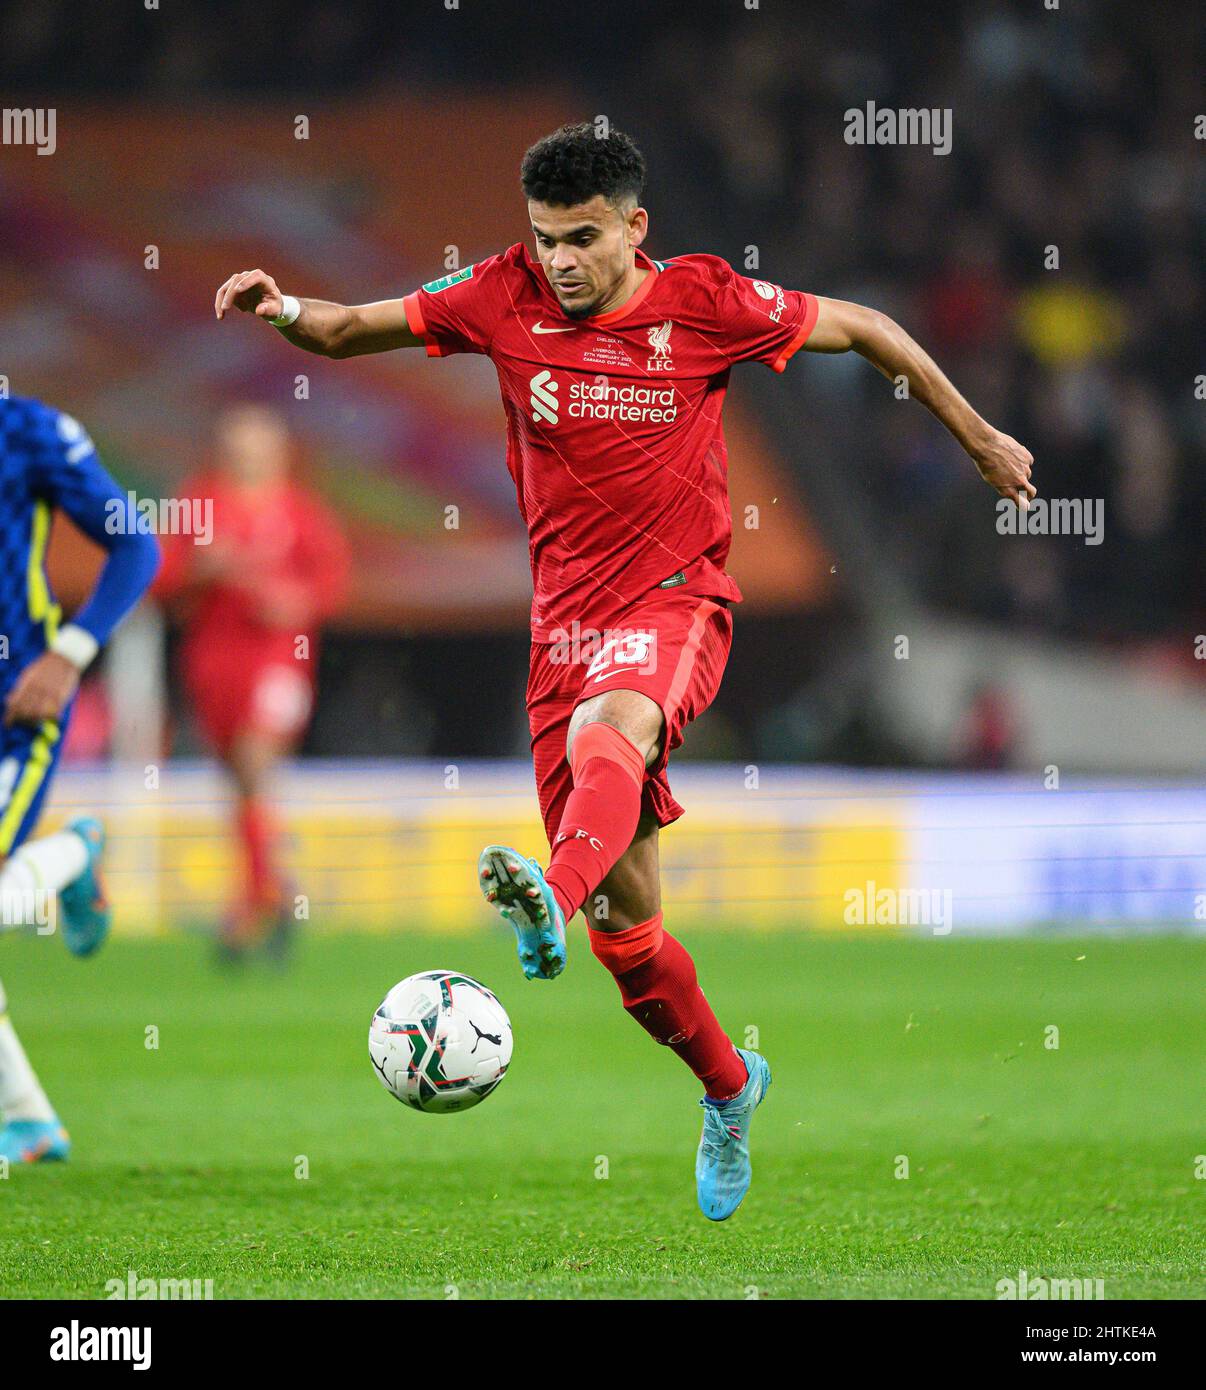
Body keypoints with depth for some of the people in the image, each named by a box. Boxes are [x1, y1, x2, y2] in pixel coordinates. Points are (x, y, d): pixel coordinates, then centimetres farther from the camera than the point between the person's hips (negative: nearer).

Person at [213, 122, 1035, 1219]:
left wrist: (979, 439, 13)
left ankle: (550, 903, -68)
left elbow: (861, 328, 7)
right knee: (626, 928, 5)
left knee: (605, 733, -40)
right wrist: (286, 312, -15)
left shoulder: (706, 303, -6)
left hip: (678, 604, -4)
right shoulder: (506, 298, 0)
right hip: (566, 621, 4)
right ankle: (729, 1086, 29)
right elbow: (360, 329, 8)